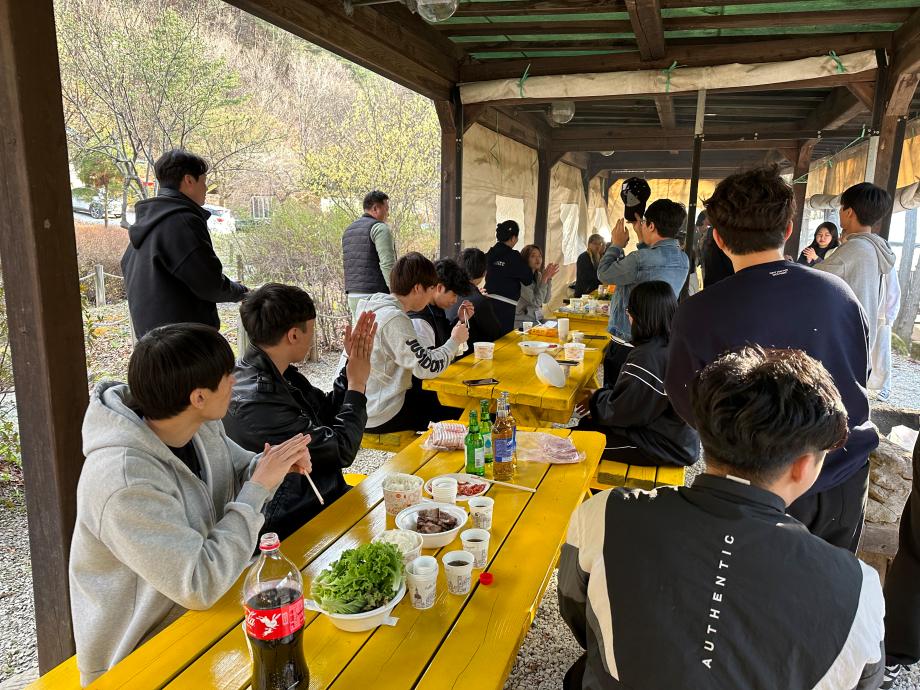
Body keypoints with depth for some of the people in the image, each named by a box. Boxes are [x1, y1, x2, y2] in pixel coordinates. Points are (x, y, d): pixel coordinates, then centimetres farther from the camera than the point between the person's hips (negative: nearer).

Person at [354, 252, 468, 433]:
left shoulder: (376, 307, 5)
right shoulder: (394, 319, -24)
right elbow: (427, 368, -22)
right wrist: (455, 341, -7)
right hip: (380, 418, -9)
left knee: (437, 399, 24)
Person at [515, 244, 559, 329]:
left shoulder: (538, 275, 8)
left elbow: (546, 300, 4)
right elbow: (536, 302, -17)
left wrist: (549, 278, -5)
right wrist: (544, 279, -19)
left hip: (538, 319, 8)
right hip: (523, 322, -8)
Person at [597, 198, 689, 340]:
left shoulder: (639, 259, -25)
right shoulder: (683, 259, -1)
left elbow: (603, 274, -10)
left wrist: (616, 244, 3)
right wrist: (641, 238, 19)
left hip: (627, 337, -7)